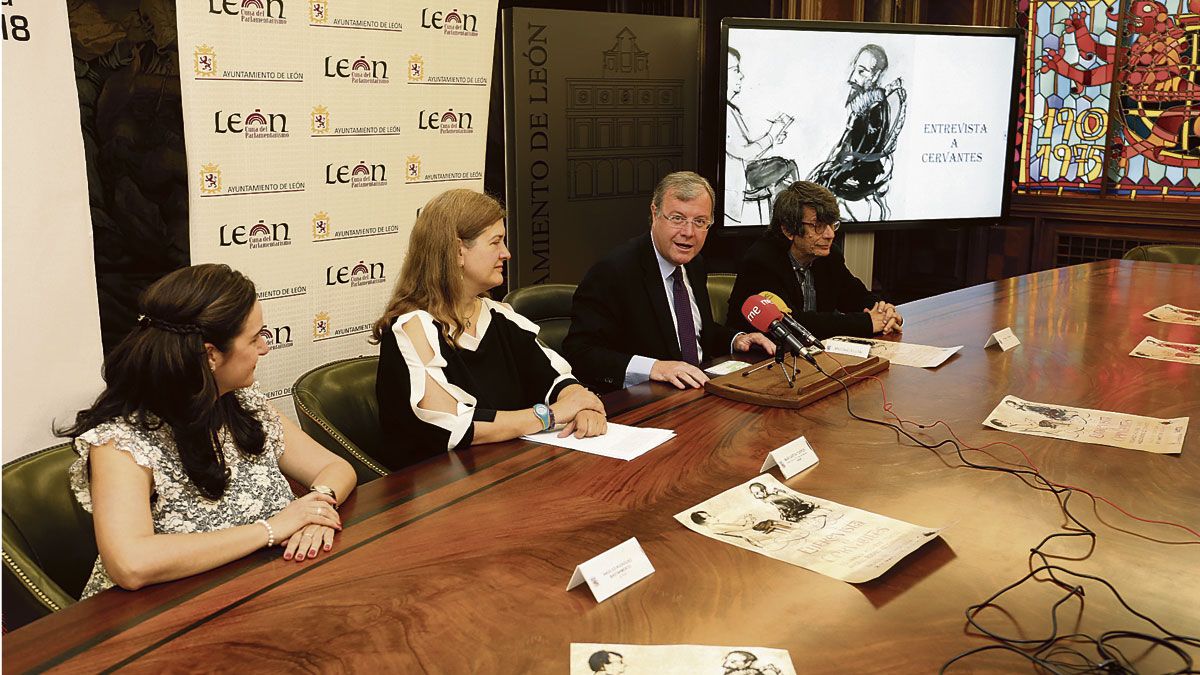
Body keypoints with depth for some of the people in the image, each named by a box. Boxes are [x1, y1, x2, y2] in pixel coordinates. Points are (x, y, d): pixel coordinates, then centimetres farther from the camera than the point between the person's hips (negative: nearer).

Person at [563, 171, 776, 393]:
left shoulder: (695, 264, 10)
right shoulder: (612, 272, -17)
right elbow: (578, 352, -24)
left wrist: (736, 340, 4)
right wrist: (651, 368, -35)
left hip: (698, 387, 9)